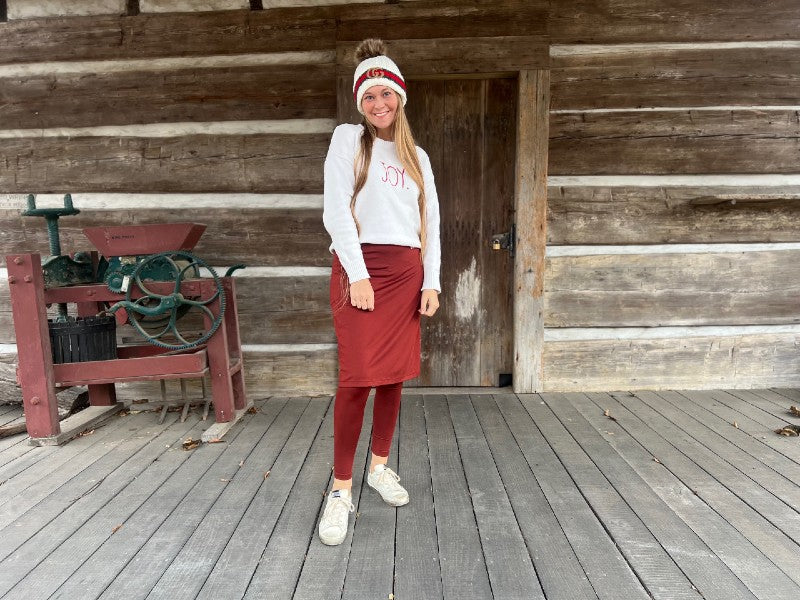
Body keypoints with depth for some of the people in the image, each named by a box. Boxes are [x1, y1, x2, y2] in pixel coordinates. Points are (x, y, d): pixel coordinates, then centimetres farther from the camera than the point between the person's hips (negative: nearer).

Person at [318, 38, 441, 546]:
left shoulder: (418, 156, 18)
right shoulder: (348, 139, 5)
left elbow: (431, 223, 13)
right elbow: (336, 210, -6)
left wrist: (431, 282, 3)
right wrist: (357, 273, -14)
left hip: (407, 272, 5)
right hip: (359, 267, -4)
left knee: (395, 375, 8)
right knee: (359, 377, -11)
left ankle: (380, 467, 25)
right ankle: (341, 489, 1)